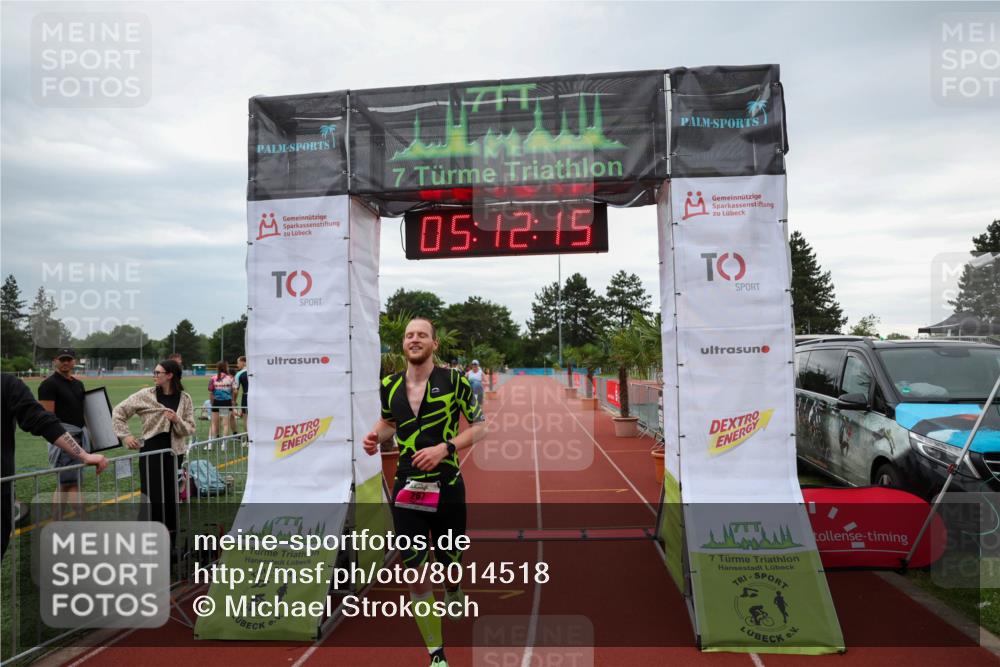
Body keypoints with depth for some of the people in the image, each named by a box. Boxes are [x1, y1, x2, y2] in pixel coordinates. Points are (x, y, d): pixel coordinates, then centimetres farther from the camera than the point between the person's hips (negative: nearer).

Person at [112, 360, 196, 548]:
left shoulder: (184, 399, 2)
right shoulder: (145, 395, -2)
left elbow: (190, 429, 2)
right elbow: (119, 412, 6)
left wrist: (177, 421, -17)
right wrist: (125, 435, -1)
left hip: (174, 453, 2)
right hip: (151, 452, -2)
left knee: (170, 497, 10)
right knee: (151, 497, 0)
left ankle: (171, 542, 24)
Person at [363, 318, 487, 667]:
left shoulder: (454, 380, -9)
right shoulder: (389, 385, 1)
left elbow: (479, 425, -4)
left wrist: (444, 448, -18)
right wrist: (376, 436, -2)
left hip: (447, 488, -2)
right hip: (406, 490, 2)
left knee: (450, 562, 15)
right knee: (415, 575, 0)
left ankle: (454, 592, 55)